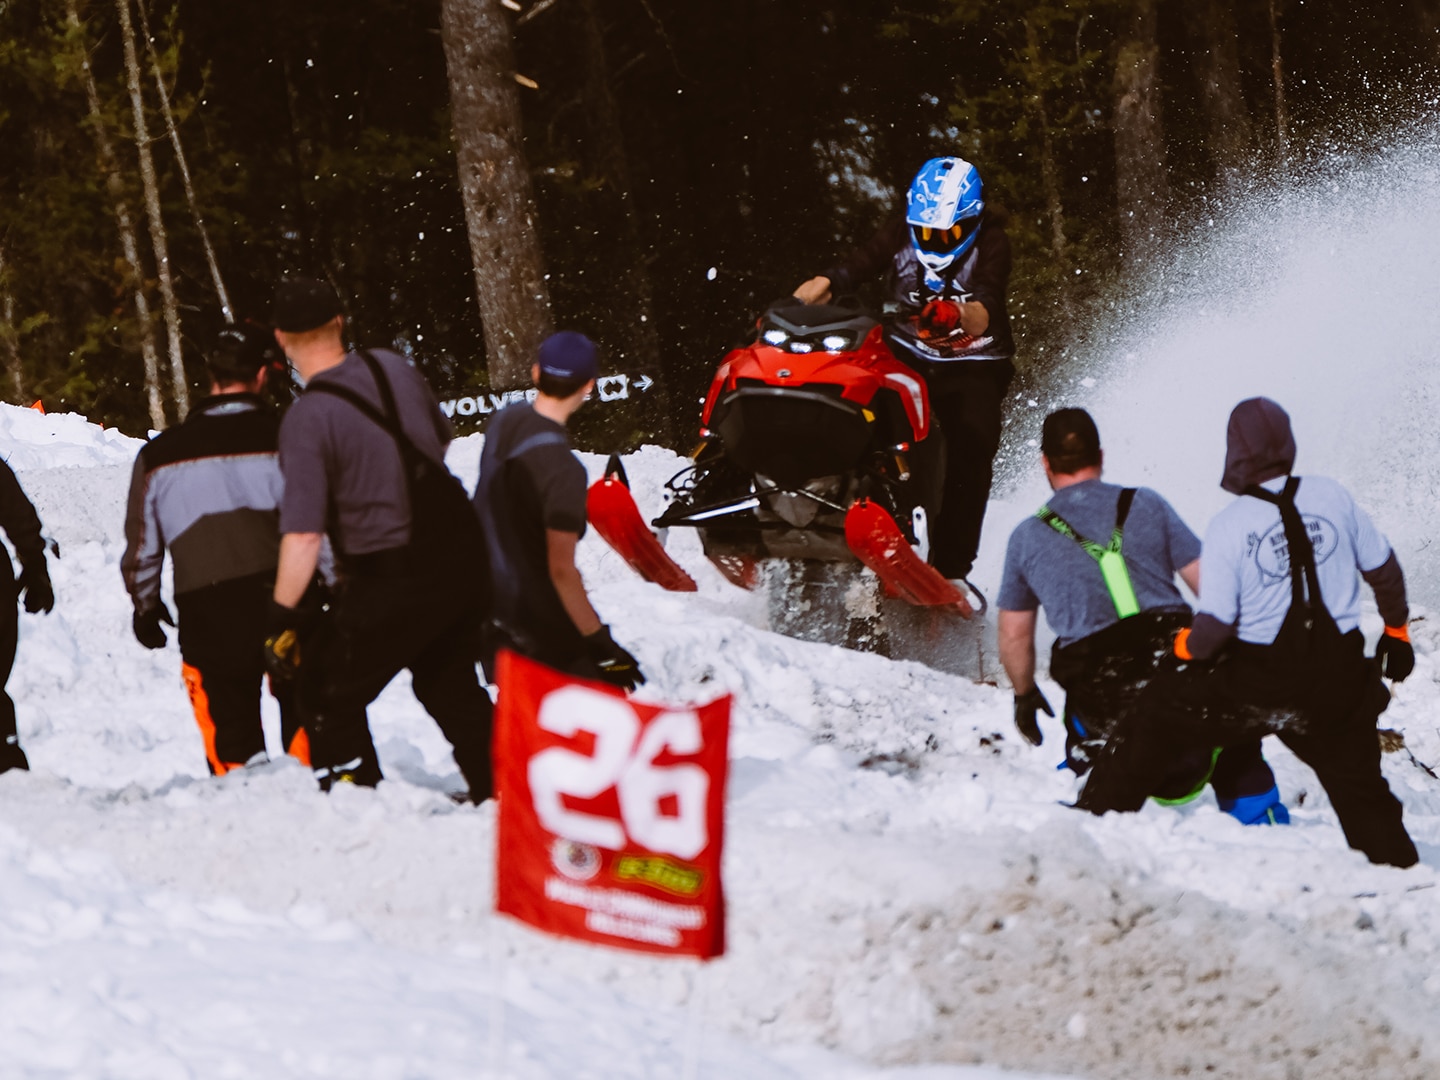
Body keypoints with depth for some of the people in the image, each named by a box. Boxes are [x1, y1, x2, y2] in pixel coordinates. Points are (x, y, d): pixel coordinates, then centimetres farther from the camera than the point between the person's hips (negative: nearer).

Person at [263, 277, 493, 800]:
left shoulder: (307, 418, -19)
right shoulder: (393, 367, 0)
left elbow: (303, 535, -22)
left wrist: (283, 615, -15)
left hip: (390, 579, -7)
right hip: (463, 552, 7)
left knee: (327, 696, 8)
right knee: (449, 681, 28)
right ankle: (497, 791, 32)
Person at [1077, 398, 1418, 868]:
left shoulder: (1229, 526, -12)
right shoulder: (1332, 497, -2)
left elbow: (1216, 624, -13)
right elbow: (1383, 569, 10)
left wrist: (1186, 649, 10)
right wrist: (1396, 630, 27)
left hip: (1258, 682, -3)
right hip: (1337, 679, 3)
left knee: (1153, 718, 16)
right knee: (1361, 792, 16)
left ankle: (1096, 818, 20)